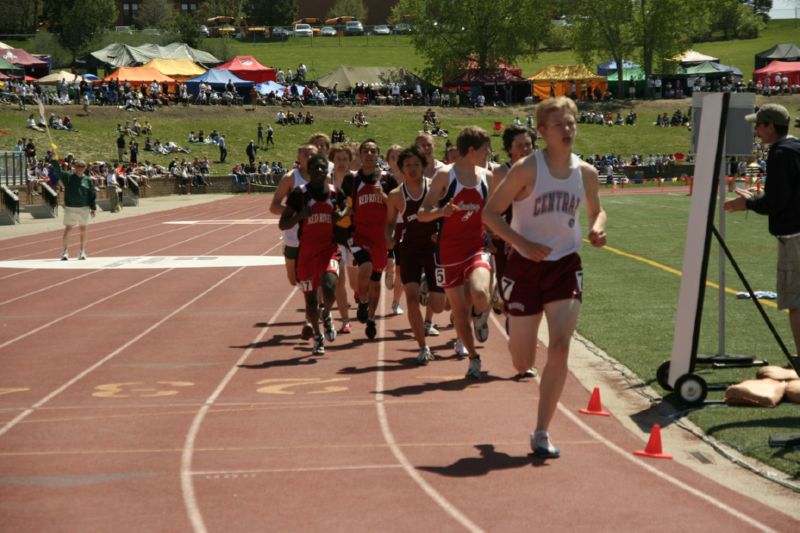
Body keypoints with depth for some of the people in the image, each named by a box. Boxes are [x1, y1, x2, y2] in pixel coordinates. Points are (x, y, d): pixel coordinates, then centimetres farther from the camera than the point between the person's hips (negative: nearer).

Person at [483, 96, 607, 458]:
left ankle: (541, 433, -3)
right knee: (523, 364, 5)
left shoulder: (586, 173, 1)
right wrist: (523, 244, -23)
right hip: (526, 266, -3)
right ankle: (513, 328, 45)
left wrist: (597, 228, -5)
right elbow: (490, 213, -11)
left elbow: (596, 211, 19)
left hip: (566, 265, 3)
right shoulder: (527, 169, -12)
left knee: (560, 346, -15)